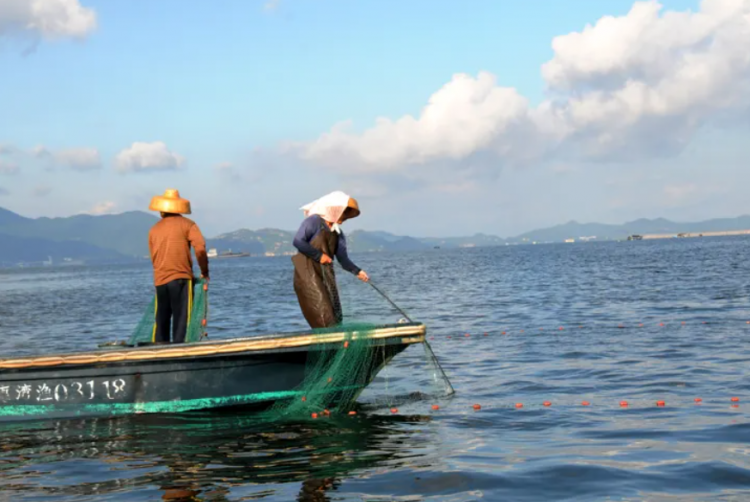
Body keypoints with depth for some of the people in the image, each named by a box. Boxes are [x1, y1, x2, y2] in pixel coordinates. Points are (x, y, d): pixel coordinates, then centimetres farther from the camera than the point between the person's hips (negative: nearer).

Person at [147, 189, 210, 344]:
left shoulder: (154, 229, 14)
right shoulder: (187, 224, 0)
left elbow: (153, 257, 18)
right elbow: (200, 248, -12)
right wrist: (204, 271, -2)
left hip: (160, 280, 5)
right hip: (181, 278, -4)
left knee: (161, 321, 12)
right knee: (181, 318, -5)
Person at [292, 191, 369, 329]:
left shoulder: (338, 233, 16)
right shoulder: (314, 221, -6)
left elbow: (343, 259, 13)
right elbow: (298, 241, -17)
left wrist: (357, 271, -1)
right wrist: (319, 255, -13)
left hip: (326, 276, 8)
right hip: (307, 274, -8)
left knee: (336, 317, 2)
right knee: (324, 317, -15)